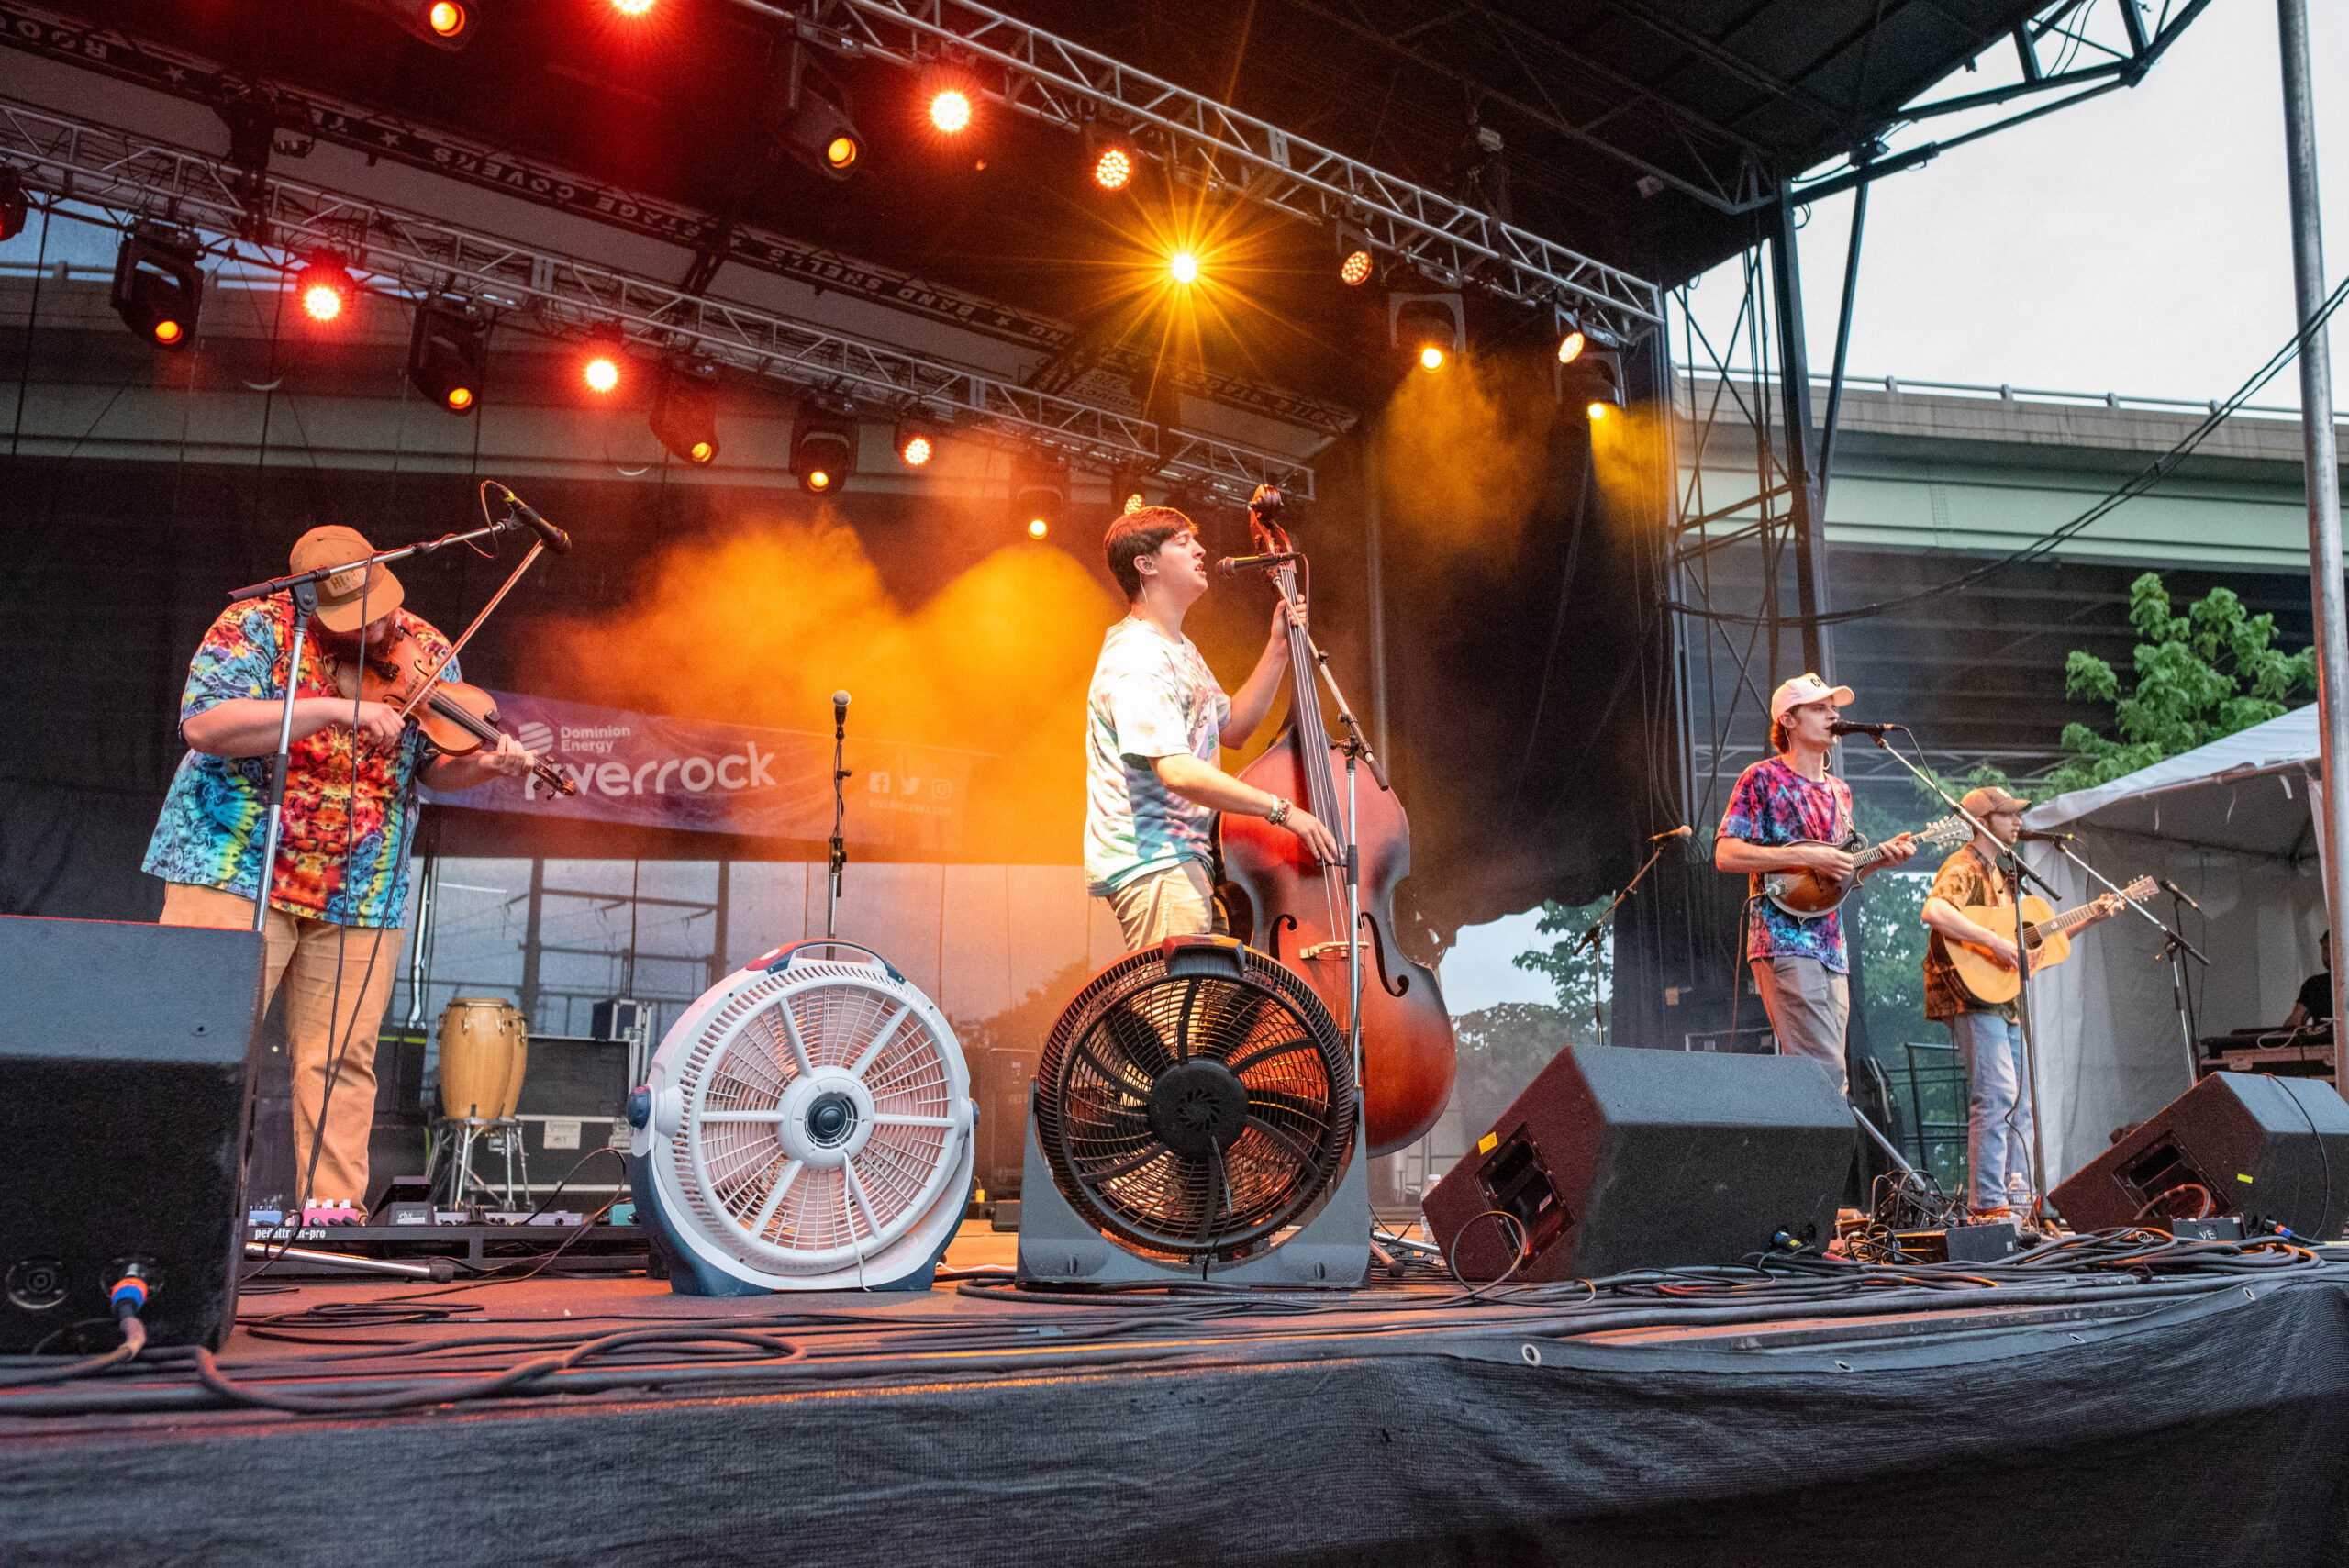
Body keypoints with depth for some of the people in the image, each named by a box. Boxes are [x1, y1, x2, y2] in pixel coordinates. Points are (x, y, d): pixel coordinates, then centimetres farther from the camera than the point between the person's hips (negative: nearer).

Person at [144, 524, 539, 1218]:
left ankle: (334, 1210, 7)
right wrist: (334, 710, -26)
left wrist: (484, 763, -13)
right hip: (237, 870, -3)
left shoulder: (425, 651, 6)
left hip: (362, 894, 3)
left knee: (341, 1061, 2)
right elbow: (203, 724, -21)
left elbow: (435, 766, 11)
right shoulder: (255, 628, -6)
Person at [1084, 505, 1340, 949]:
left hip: (1185, 859, 10)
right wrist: (1281, 810, -25)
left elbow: (1232, 728, 22)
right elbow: (1178, 771, -27)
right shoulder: (1137, 660, -17)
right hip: (1152, 864, -10)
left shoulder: (1180, 650, 19)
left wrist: (1279, 648, 13)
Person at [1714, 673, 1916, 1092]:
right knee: (1825, 1073, -17)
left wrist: (1881, 861, 7)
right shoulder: (1762, 779, -1)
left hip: (1831, 948, 8)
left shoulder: (1839, 791, 21)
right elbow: (1726, 855, -11)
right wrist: (1807, 856, -16)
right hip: (1784, 943, -8)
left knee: (1828, 1073, 4)